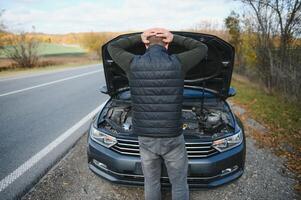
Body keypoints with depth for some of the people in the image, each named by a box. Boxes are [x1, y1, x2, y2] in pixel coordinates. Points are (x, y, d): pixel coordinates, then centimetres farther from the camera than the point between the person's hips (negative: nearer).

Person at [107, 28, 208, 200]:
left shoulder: (133, 64, -8)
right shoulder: (177, 63, -11)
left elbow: (112, 47, 13)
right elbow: (202, 48, 8)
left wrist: (139, 37, 7)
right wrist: (174, 38, 5)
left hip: (145, 138, 2)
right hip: (173, 138, -1)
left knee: (151, 182, 23)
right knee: (179, 184, 20)